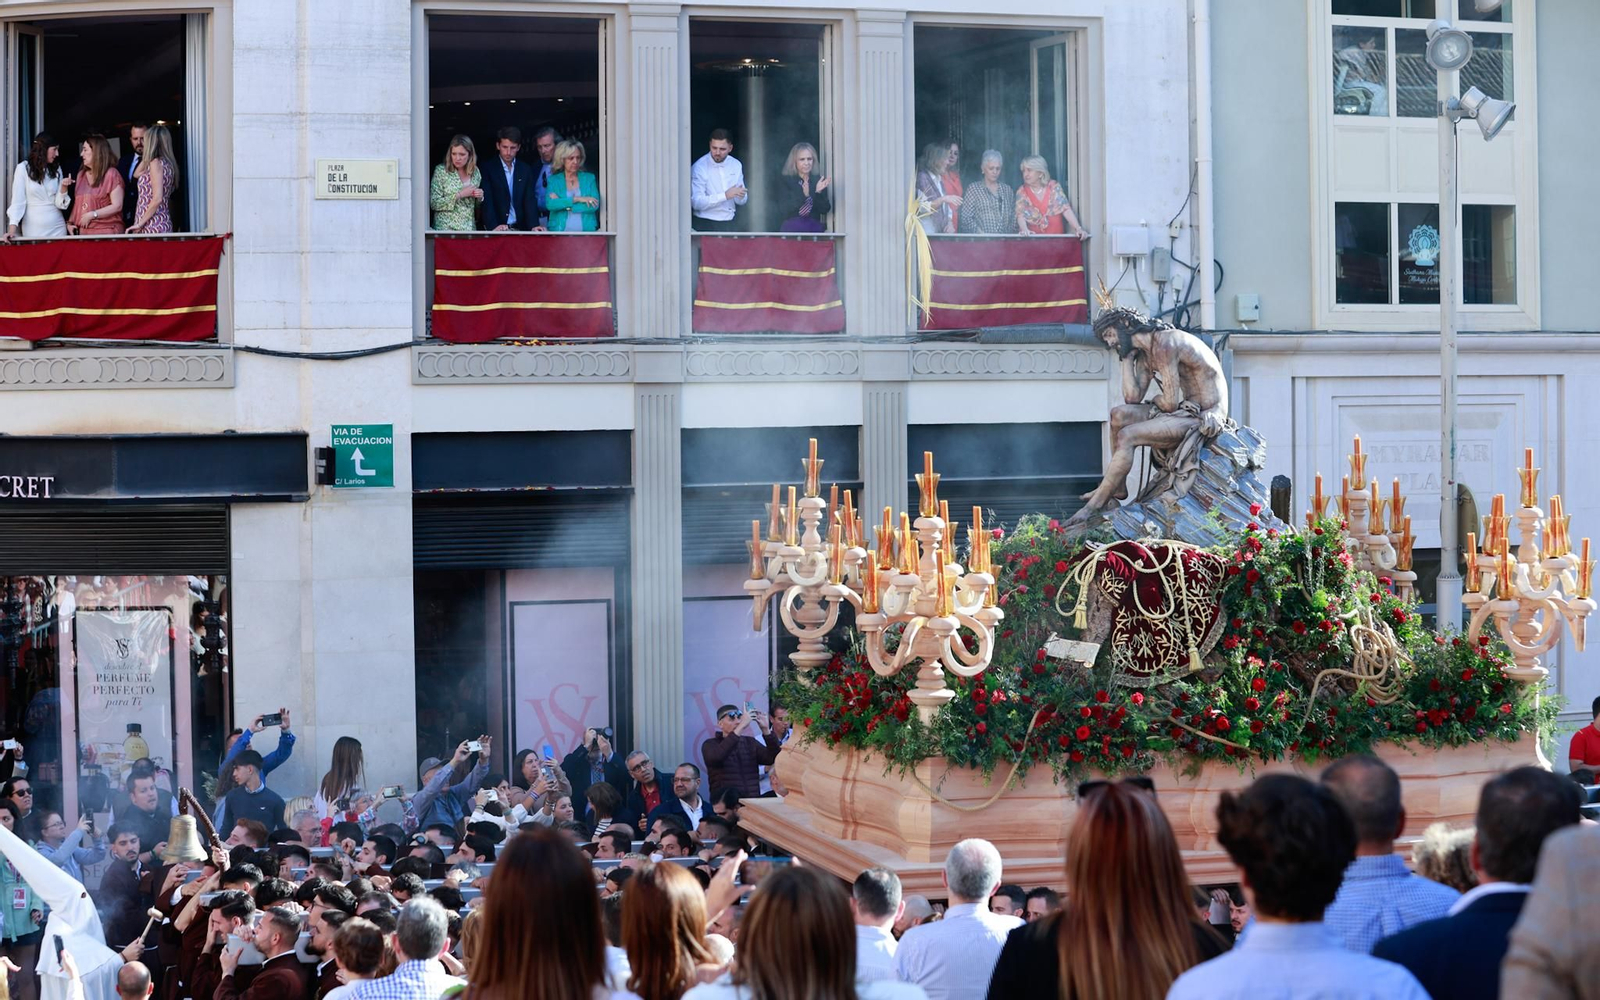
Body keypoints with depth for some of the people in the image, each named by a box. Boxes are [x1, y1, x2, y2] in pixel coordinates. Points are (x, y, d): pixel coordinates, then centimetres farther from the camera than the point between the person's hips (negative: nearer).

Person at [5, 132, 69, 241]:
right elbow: (17, 201, -7)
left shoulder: (56, 169, 7)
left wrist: (63, 187, -14)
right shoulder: (23, 168, -4)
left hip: (57, 228, 3)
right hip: (34, 229, -3)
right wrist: (12, 229, -16)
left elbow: (59, 203, 4)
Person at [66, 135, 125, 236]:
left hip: (106, 231, -5)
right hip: (84, 231, 6)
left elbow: (117, 206, -10)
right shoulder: (81, 174, 17)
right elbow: (78, 203, 17)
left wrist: (92, 215, -15)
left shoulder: (111, 174, -3)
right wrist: (70, 222, 2)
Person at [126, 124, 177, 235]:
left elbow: (157, 199, -19)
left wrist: (140, 223, -14)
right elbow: (137, 174, 30)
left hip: (153, 226, -9)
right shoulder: (166, 163, 15)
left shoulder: (156, 163, -11)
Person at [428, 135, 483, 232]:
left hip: (469, 227, 3)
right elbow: (434, 203, -10)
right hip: (446, 229, -3)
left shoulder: (475, 172, 7)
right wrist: (459, 195, -15)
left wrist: (480, 197, -4)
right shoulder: (441, 171, -4)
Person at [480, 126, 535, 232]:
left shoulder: (525, 170, 10)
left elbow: (529, 202, 4)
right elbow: (487, 203, -8)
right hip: (497, 231, -2)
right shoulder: (488, 170, 0)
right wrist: (493, 226, -24)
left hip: (520, 228, 3)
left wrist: (533, 226, -12)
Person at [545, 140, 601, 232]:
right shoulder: (553, 180, 12)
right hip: (560, 231, -1)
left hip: (586, 231, 1)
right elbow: (550, 204, -5)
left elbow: (594, 205, 0)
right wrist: (576, 199, -8)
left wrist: (563, 204, -3)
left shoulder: (589, 178, 14)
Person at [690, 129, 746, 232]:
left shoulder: (736, 165, 5)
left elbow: (742, 201, 9)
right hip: (706, 225, -5)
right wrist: (725, 195, -28)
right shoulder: (699, 167, -11)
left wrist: (740, 196, -16)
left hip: (731, 224, 5)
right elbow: (697, 202, -20)